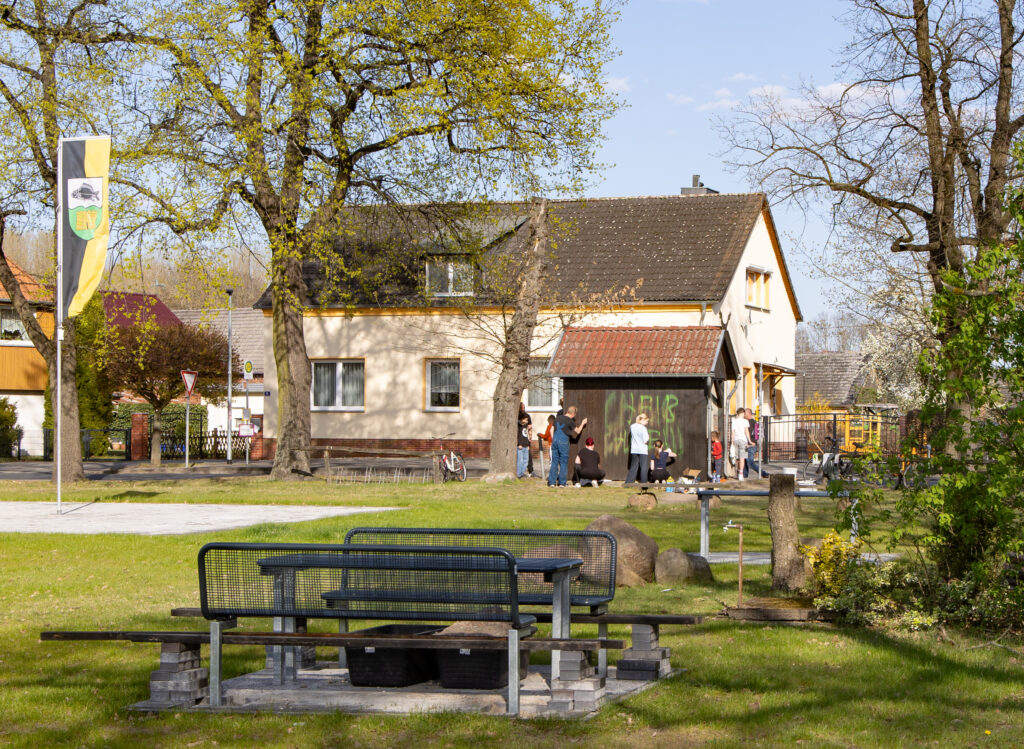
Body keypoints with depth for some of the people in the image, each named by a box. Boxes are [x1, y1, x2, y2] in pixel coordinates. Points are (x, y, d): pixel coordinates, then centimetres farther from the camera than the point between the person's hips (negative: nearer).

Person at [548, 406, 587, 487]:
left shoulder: (558, 419, 12)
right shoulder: (570, 421, -6)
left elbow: (552, 430, 15)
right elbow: (577, 431, 6)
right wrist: (582, 423, 18)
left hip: (555, 441, 5)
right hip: (563, 442, -5)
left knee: (554, 462, 7)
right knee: (563, 462, 3)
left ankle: (552, 482, 4)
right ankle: (562, 482, 2)